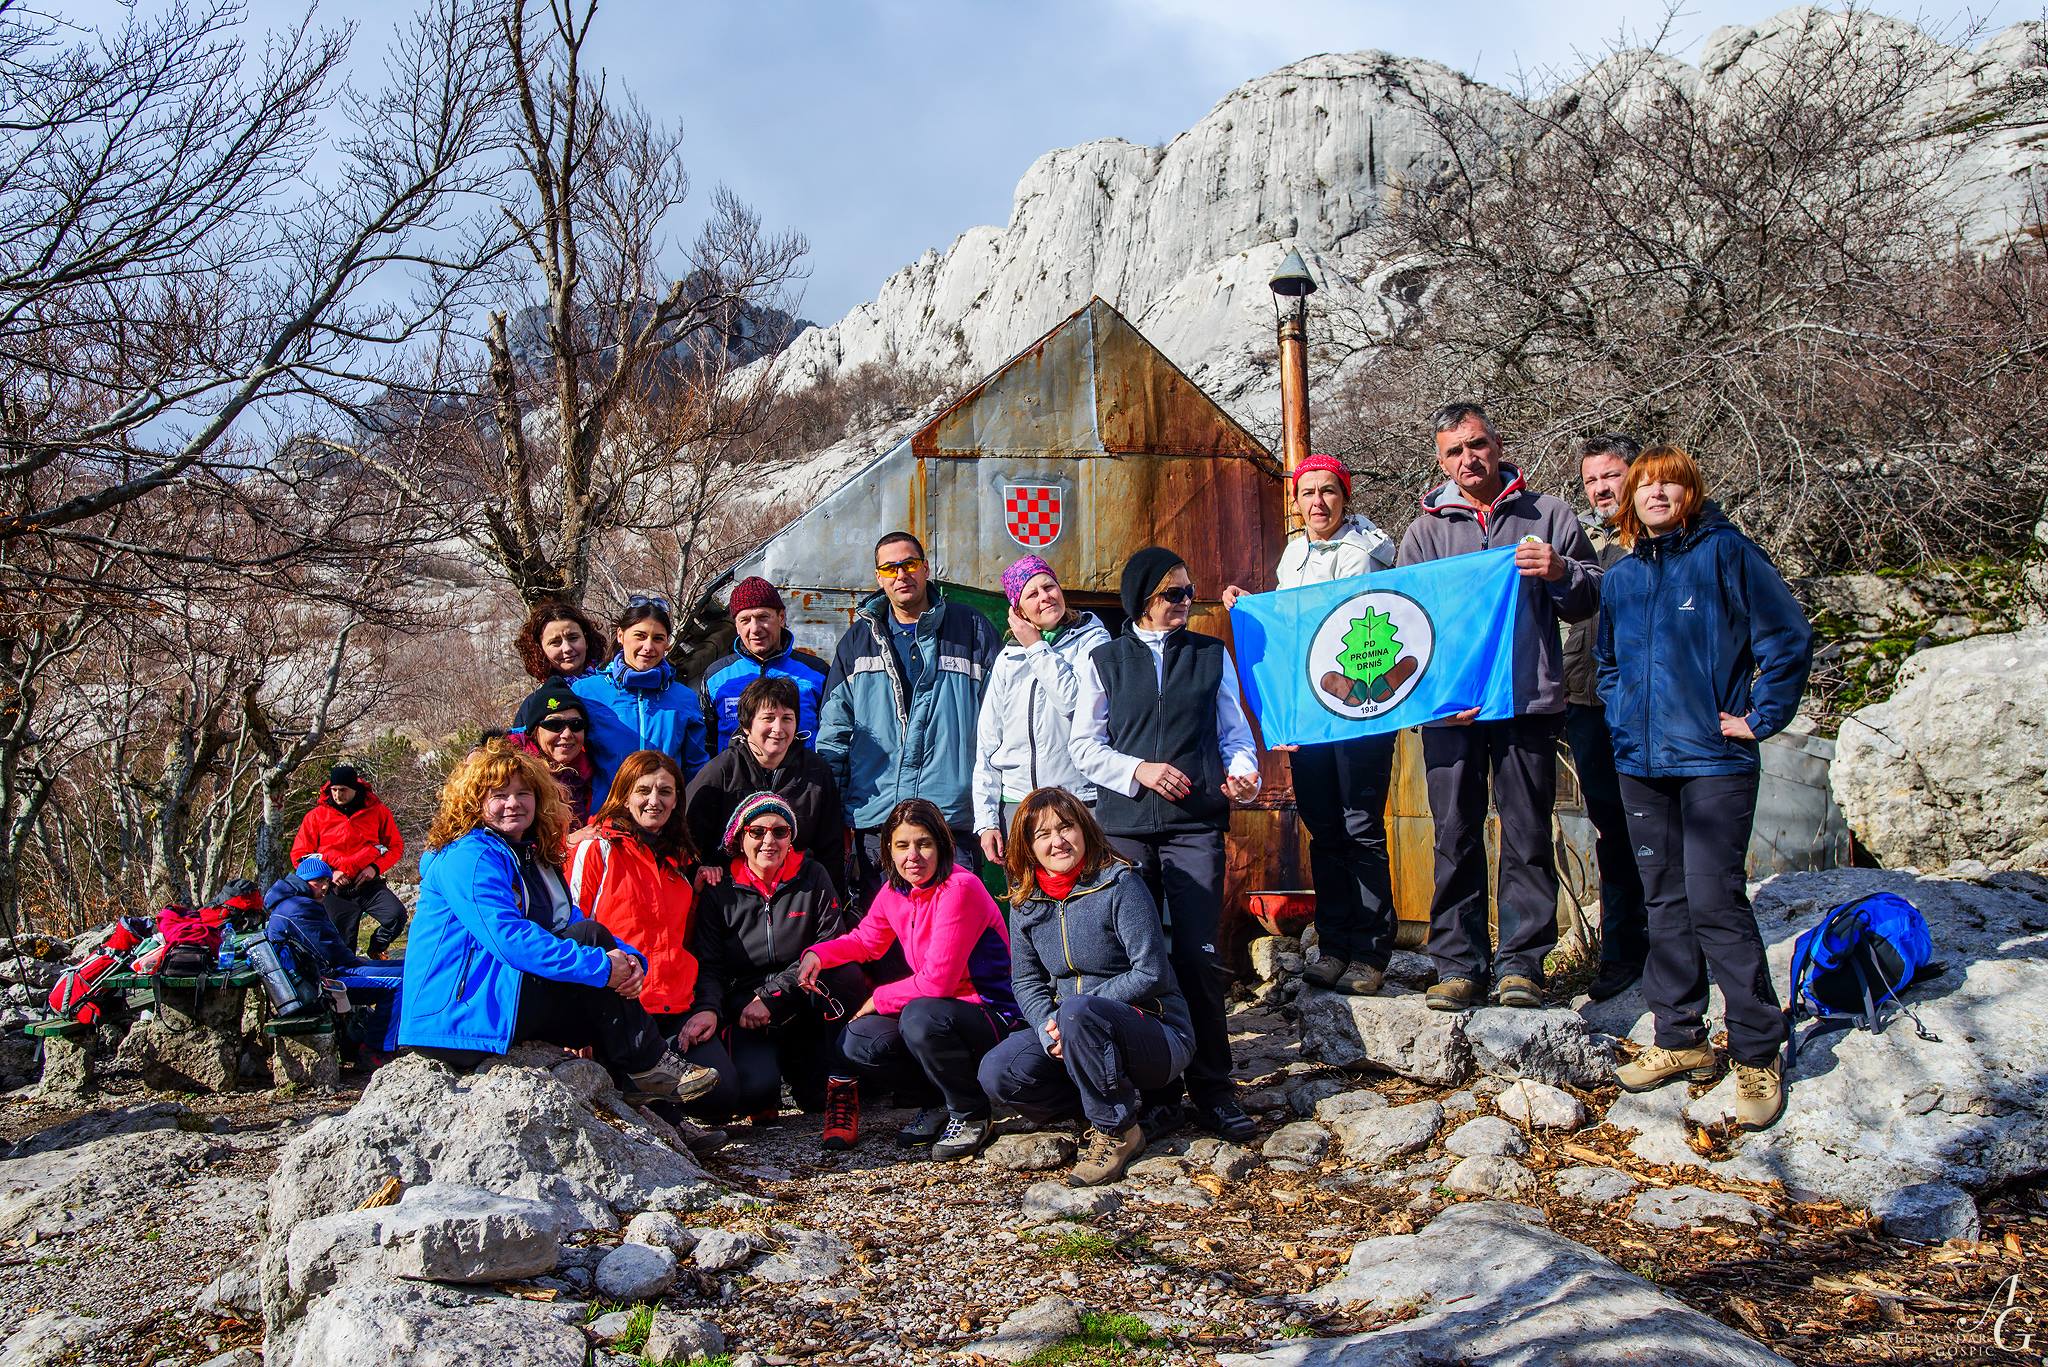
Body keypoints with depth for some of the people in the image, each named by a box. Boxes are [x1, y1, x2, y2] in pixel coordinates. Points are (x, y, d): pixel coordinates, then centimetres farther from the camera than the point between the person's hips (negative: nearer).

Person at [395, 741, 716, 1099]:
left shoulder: (532, 856, 17)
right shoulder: (467, 857, -12)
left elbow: (572, 921, 8)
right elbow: (509, 939, -26)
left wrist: (629, 959, -13)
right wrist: (602, 965, -27)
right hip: (454, 1012, -9)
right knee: (588, 936, -20)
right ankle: (649, 1065, -15)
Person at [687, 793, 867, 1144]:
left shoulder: (813, 878, 6)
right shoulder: (720, 891, 6)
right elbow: (708, 964, 0)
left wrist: (771, 997, -12)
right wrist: (708, 1009, -24)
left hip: (807, 1004, 0)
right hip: (748, 1012, 0)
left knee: (845, 973, -33)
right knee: (752, 1089, -30)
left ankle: (841, 1089, -18)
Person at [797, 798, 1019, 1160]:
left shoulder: (960, 889, -22)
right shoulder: (894, 891, 3)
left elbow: (936, 980, -25)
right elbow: (866, 940, 20)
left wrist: (879, 999, -10)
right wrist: (818, 953, 0)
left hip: (992, 1017, -8)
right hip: (938, 1010, 8)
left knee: (920, 1016, -36)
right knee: (855, 1041, -10)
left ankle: (971, 1114, -11)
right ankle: (938, 1103, 12)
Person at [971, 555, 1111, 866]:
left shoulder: (1091, 639, 3)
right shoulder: (1008, 659, 13)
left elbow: (1075, 700, -16)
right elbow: (987, 744, 13)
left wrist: (1036, 647, -5)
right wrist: (986, 821, 7)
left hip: (1082, 802, -3)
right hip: (1017, 803, 4)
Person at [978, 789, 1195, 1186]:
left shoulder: (1119, 884, -13)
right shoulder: (1026, 901, 4)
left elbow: (1151, 974, -18)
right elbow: (1026, 982, 7)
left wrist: (1068, 1016, -20)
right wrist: (1048, 1026, -16)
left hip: (1155, 1033, -6)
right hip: (1074, 1036, 6)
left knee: (1078, 1011, -36)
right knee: (997, 1074, -18)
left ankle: (1116, 1131, -14)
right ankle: (1116, 1104, 1)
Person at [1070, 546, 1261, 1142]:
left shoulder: (1212, 654, 13)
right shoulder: (1105, 661, 11)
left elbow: (1234, 732, 13)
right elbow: (1085, 745, 7)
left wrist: (1243, 772, -8)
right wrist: (1139, 770, -8)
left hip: (1195, 824, 0)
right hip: (1125, 825, 1)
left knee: (1197, 954, -6)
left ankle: (1212, 1088, 4)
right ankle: (1156, 1089, 11)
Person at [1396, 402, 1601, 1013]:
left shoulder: (1547, 516, 10)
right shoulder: (1425, 530, 13)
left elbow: (1593, 598, 11)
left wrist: (1561, 573, -11)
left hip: (1528, 701, -1)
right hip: (1449, 706, 1)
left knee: (1527, 835, 1)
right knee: (1455, 836, 3)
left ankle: (1522, 962, 8)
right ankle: (1459, 963, 9)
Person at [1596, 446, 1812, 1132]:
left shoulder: (1726, 552, -4)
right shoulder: (1620, 577, 12)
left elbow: (1788, 637, -6)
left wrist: (1761, 717, -6)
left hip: (1713, 759, -5)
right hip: (1641, 761, 6)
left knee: (1714, 901, -10)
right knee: (1665, 902, 10)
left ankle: (1757, 1054, 2)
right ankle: (1679, 1039, 21)